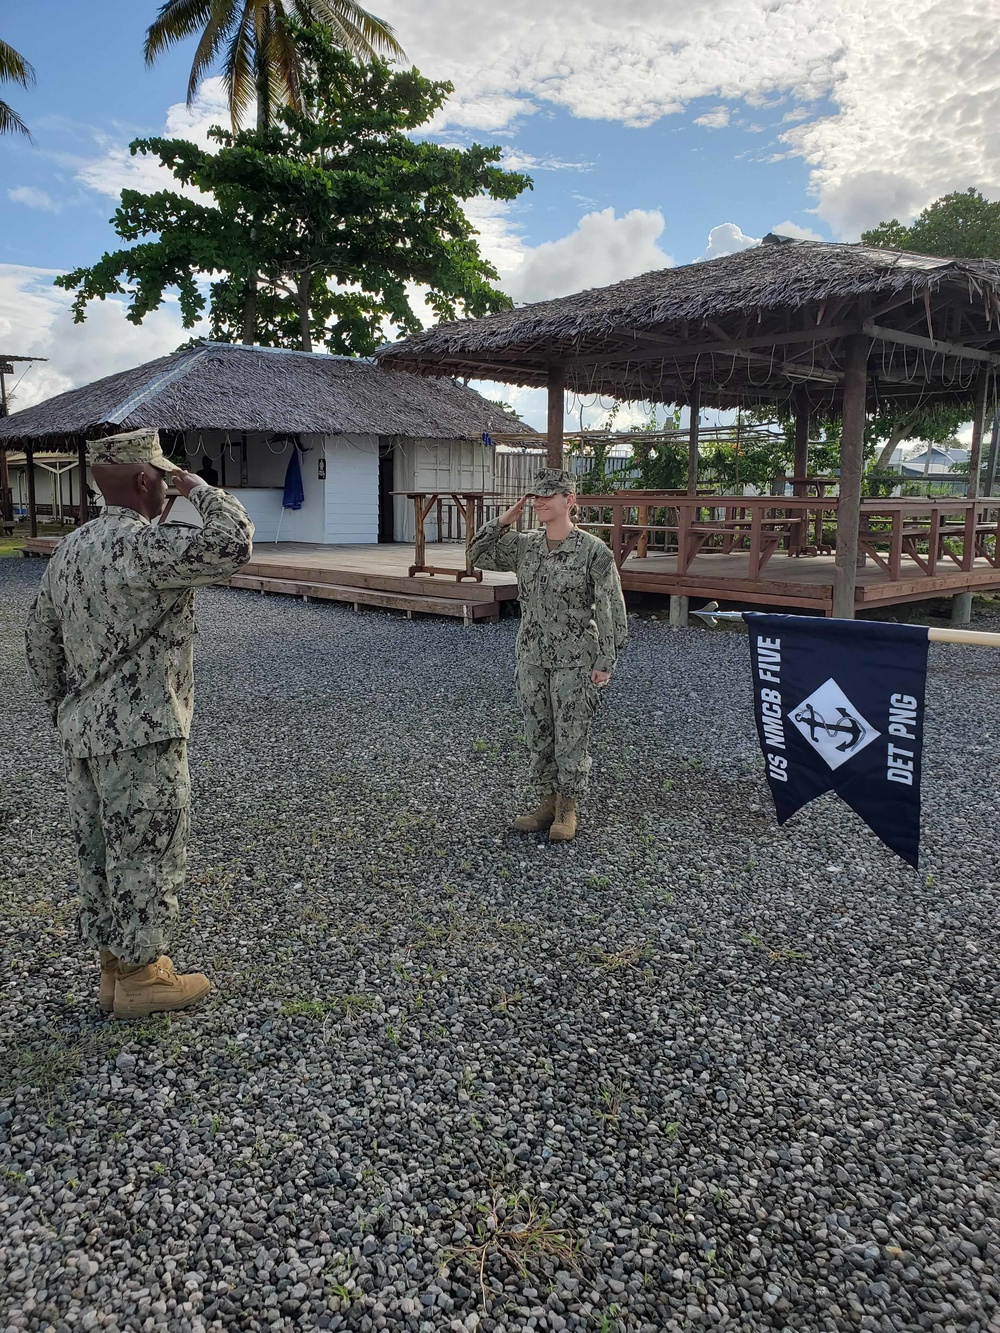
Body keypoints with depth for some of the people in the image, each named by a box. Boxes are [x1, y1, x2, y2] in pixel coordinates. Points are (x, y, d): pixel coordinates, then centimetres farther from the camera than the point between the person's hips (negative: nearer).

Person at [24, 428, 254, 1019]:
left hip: (85, 734, 9)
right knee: (146, 856, 3)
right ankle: (141, 978, 15)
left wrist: (65, 708, 24)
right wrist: (196, 485, -12)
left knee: (102, 855, 16)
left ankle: (116, 968, 29)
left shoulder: (70, 548, 10)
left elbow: (41, 638, 16)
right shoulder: (142, 545, -19)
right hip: (142, 734, -9)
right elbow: (234, 542, -28)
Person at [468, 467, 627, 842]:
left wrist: (605, 661, -12)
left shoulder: (594, 551, -11)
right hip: (531, 657, 5)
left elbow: (610, 609, -10)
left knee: (571, 737, 4)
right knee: (538, 735, 13)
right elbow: (477, 554, 11)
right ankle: (547, 803, 27)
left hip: (574, 661, -5)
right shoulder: (524, 545, 4)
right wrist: (505, 520, -2)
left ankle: (567, 810, 20)